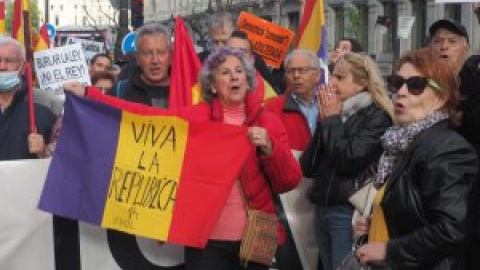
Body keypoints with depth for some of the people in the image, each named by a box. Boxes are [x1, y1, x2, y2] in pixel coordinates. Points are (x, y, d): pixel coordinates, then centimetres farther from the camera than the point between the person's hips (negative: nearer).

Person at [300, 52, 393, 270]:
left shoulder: (377, 117, -8)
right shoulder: (332, 113, 12)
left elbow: (348, 161, -19)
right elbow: (308, 167, 7)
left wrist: (332, 120, -8)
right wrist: (323, 121, -2)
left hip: (350, 211, -7)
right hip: (323, 208, 7)